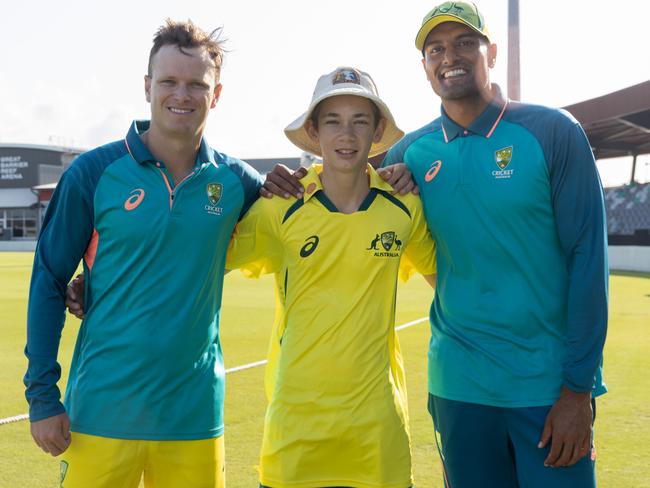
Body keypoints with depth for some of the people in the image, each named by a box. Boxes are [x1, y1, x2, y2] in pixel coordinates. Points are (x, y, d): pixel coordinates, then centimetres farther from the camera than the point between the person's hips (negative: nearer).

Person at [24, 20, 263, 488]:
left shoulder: (233, 180, 2)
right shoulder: (94, 172, -4)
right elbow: (48, 282, 0)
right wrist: (42, 397, -4)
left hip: (196, 414, 2)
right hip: (101, 415, -2)